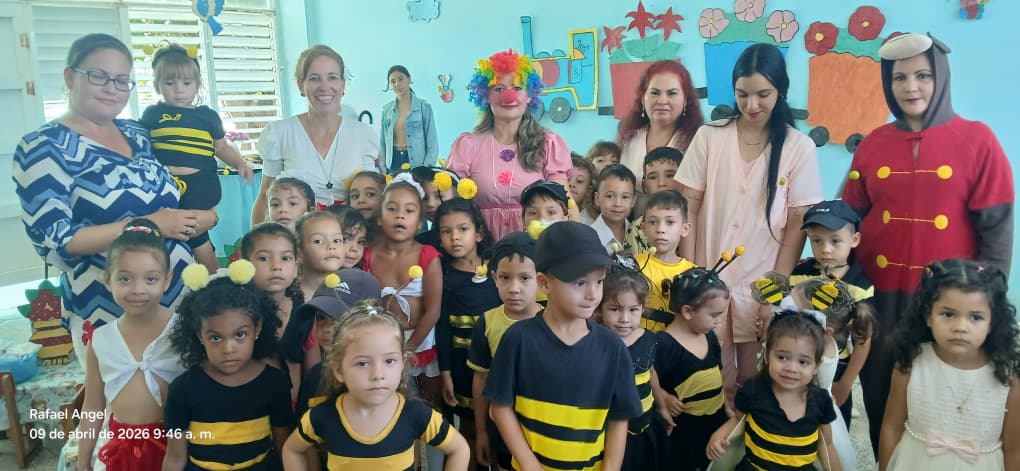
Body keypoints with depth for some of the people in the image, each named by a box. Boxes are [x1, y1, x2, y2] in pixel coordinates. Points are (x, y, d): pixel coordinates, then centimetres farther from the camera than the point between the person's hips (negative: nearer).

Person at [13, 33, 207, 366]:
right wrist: (147, 225, -24)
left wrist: (194, 220, -2)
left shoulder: (136, 133, 8)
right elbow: (53, 241, -17)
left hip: (180, 295, 6)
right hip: (109, 314, -6)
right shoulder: (44, 148, -10)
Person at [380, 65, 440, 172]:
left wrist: (426, 169, -12)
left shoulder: (424, 107, -1)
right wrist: (382, 170, 3)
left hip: (417, 163, -3)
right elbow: (382, 143, 12)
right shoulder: (387, 109, 9)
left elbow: (432, 144, -2)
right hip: (393, 163, 3)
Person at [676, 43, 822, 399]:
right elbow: (688, 208, 0)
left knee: (752, 382, 8)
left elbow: (797, 225, -2)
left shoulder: (799, 148, -1)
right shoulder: (709, 137, 0)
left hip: (763, 285, 0)